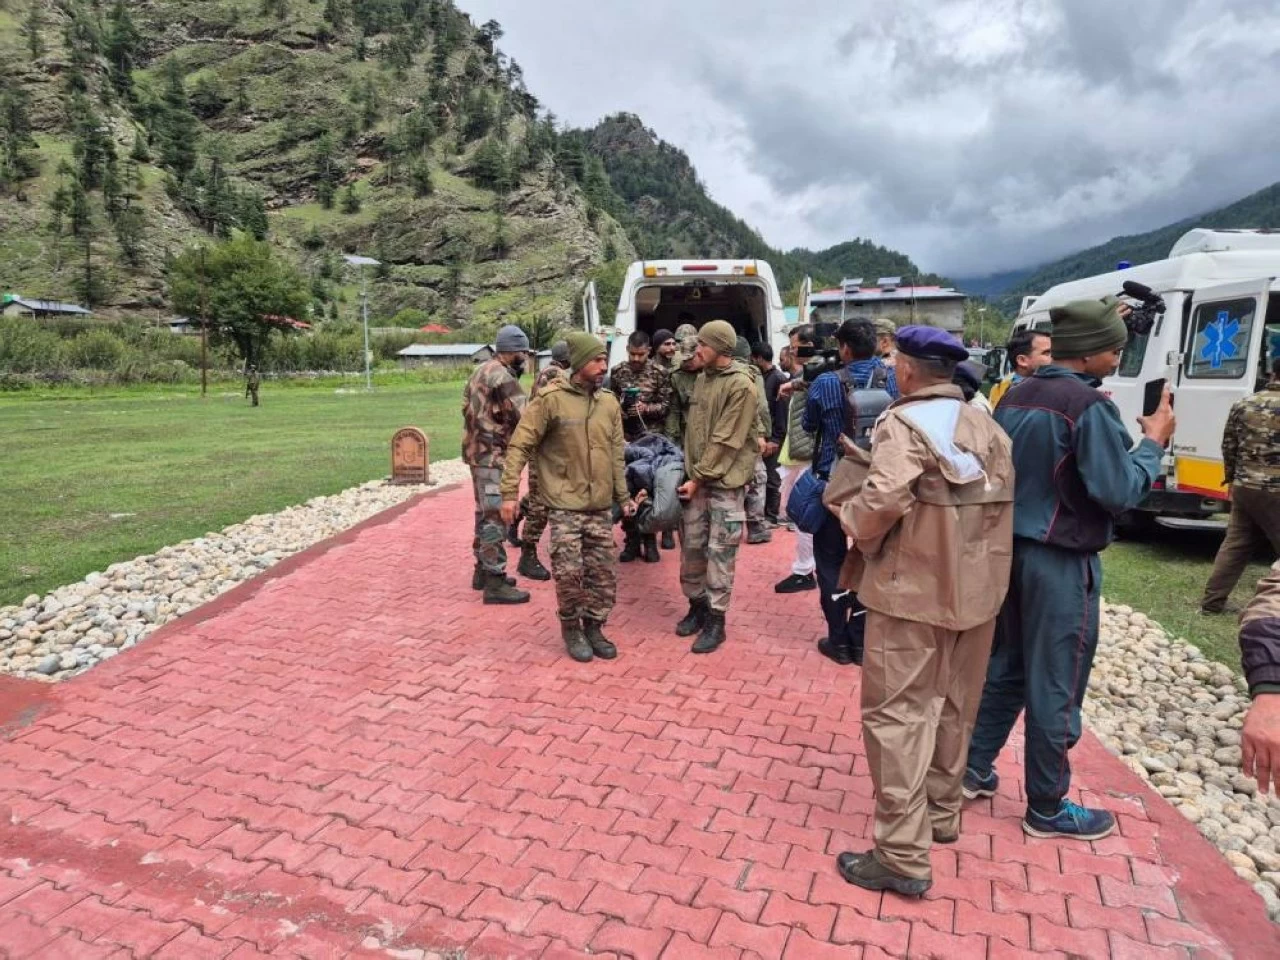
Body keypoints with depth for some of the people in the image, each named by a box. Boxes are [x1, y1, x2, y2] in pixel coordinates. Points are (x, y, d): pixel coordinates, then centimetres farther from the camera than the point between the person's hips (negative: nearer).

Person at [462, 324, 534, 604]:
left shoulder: (481, 371, 14)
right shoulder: (502, 376, -18)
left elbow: (466, 406, 19)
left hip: (477, 450, 10)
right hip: (492, 454, -10)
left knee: (485, 513, 18)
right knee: (496, 517, -7)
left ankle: (483, 570, 27)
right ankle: (495, 583, -4)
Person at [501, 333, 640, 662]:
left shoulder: (610, 403, 7)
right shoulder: (550, 399, -10)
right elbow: (520, 446, -10)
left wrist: (623, 495, 14)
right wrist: (509, 492, -15)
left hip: (601, 505, 5)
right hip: (565, 504, -5)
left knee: (603, 572, 7)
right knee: (569, 571, -4)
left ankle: (593, 627, 26)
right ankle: (571, 628, 19)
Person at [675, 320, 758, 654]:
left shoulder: (741, 386, -12)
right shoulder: (701, 380, 11)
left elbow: (725, 442, -16)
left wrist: (698, 478, -14)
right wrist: (690, 473, 6)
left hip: (725, 483, -7)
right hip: (697, 479, 7)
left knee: (720, 551, 0)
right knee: (691, 545, 11)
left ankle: (715, 619, 11)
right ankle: (697, 605, 28)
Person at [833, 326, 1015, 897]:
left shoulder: (903, 423, -14)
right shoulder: (986, 426, 8)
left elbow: (884, 500, -26)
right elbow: (1004, 499, 7)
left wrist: (856, 527, -7)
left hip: (913, 586, -8)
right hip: (974, 585, 8)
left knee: (896, 711, -2)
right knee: (953, 706, 20)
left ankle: (903, 855, 1)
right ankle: (942, 811, 36)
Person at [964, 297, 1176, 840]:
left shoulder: (1016, 396, 8)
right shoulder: (1089, 406, -17)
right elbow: (1119, 493, -17)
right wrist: (1153, 443, -4)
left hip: (1010, 549, 8)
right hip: (1061, 563, -8)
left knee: (1005, 667, 19)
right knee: (1055, 686, 5)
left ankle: (973, 769, 28)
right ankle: (1047, 809, 20)